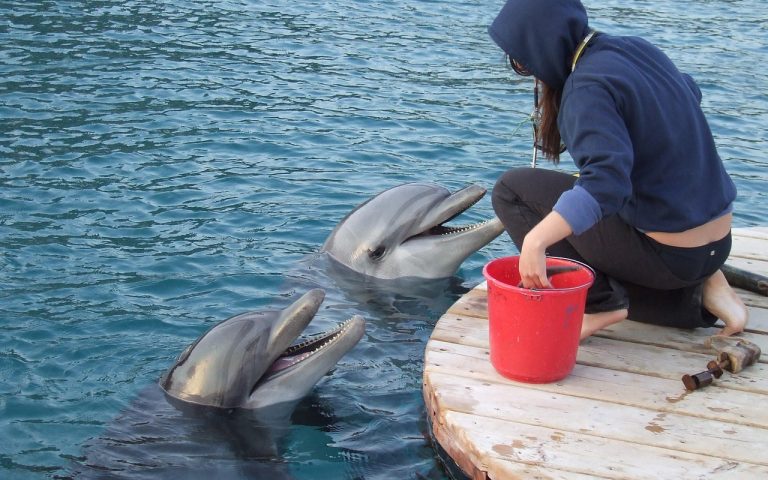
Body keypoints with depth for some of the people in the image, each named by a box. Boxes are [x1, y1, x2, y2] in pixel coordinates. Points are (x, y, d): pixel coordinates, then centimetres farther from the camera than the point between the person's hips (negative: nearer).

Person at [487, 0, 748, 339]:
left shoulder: (588, 86, -20)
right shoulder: (636, 48, 5)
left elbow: (605, 181, -35)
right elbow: (691, 92, 25)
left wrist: (536, 240, -43)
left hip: (667, 256, -9)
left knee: (511, 189, -3)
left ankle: (598, 303, -7)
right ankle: (698, 293, 12)